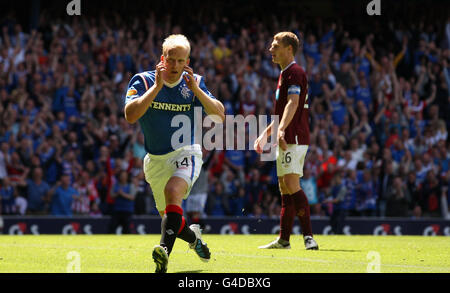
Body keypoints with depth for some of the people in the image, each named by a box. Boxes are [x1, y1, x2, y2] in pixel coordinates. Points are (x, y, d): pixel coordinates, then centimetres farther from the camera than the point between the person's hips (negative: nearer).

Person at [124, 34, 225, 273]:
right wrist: (157, 87, -25)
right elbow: (130, 115, -22)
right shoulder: (143, 81, -6)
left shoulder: (194, 83, -1)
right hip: (155, 160, 2)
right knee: (170, 218, 10)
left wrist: (195, 89, -21)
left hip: (185, 154, -2)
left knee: (173, 191, -32)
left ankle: (165, 250, -44)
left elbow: (219, 116, -10)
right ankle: (193, 237, 44)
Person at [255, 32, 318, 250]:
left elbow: (293, 103, -26)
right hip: (286, 140, 11)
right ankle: (283, 239, 16)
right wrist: (266, 134, 32)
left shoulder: (294, 72, -10)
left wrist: (281, 130, -39)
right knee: (284, 187, 12)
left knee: (292, 184, -19)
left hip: (294, 138, -11)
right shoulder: (284, 74, 22)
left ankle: (308, 237, -24)